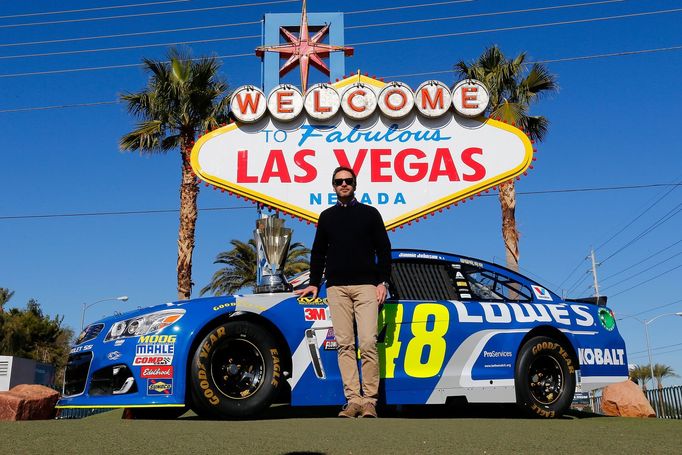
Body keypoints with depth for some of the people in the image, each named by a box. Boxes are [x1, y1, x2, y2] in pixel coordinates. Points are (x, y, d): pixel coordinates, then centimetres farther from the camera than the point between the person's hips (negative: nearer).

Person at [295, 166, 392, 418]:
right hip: (336, 287, 3)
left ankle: (369, 400, -6)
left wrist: (382, 282, -1)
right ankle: (353, 400, -2)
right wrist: (314, 283, 16)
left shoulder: (370, 213, 11)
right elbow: (318, 252, 22)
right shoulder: (327, 216, 18)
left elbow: (383, 250, 8)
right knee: (345, 345, -3)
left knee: (368, 343, -11)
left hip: (366, 286, -2)